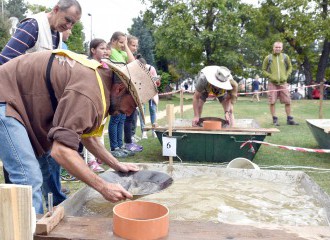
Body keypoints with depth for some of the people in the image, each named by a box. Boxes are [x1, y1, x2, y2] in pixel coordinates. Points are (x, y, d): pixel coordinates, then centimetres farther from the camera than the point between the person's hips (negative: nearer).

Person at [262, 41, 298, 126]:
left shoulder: (285, 57, 8)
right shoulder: (268, 58, 2)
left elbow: (290, 67, 17)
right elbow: (264, 70, 5)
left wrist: (286, 76, 2)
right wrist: (271, 77, -8)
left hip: (283, 83, 2)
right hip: (272, 83, -2)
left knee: (288, 101, 1)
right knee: (272, 102, -4)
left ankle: (289, 119, 12)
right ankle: (275, 119, 6)